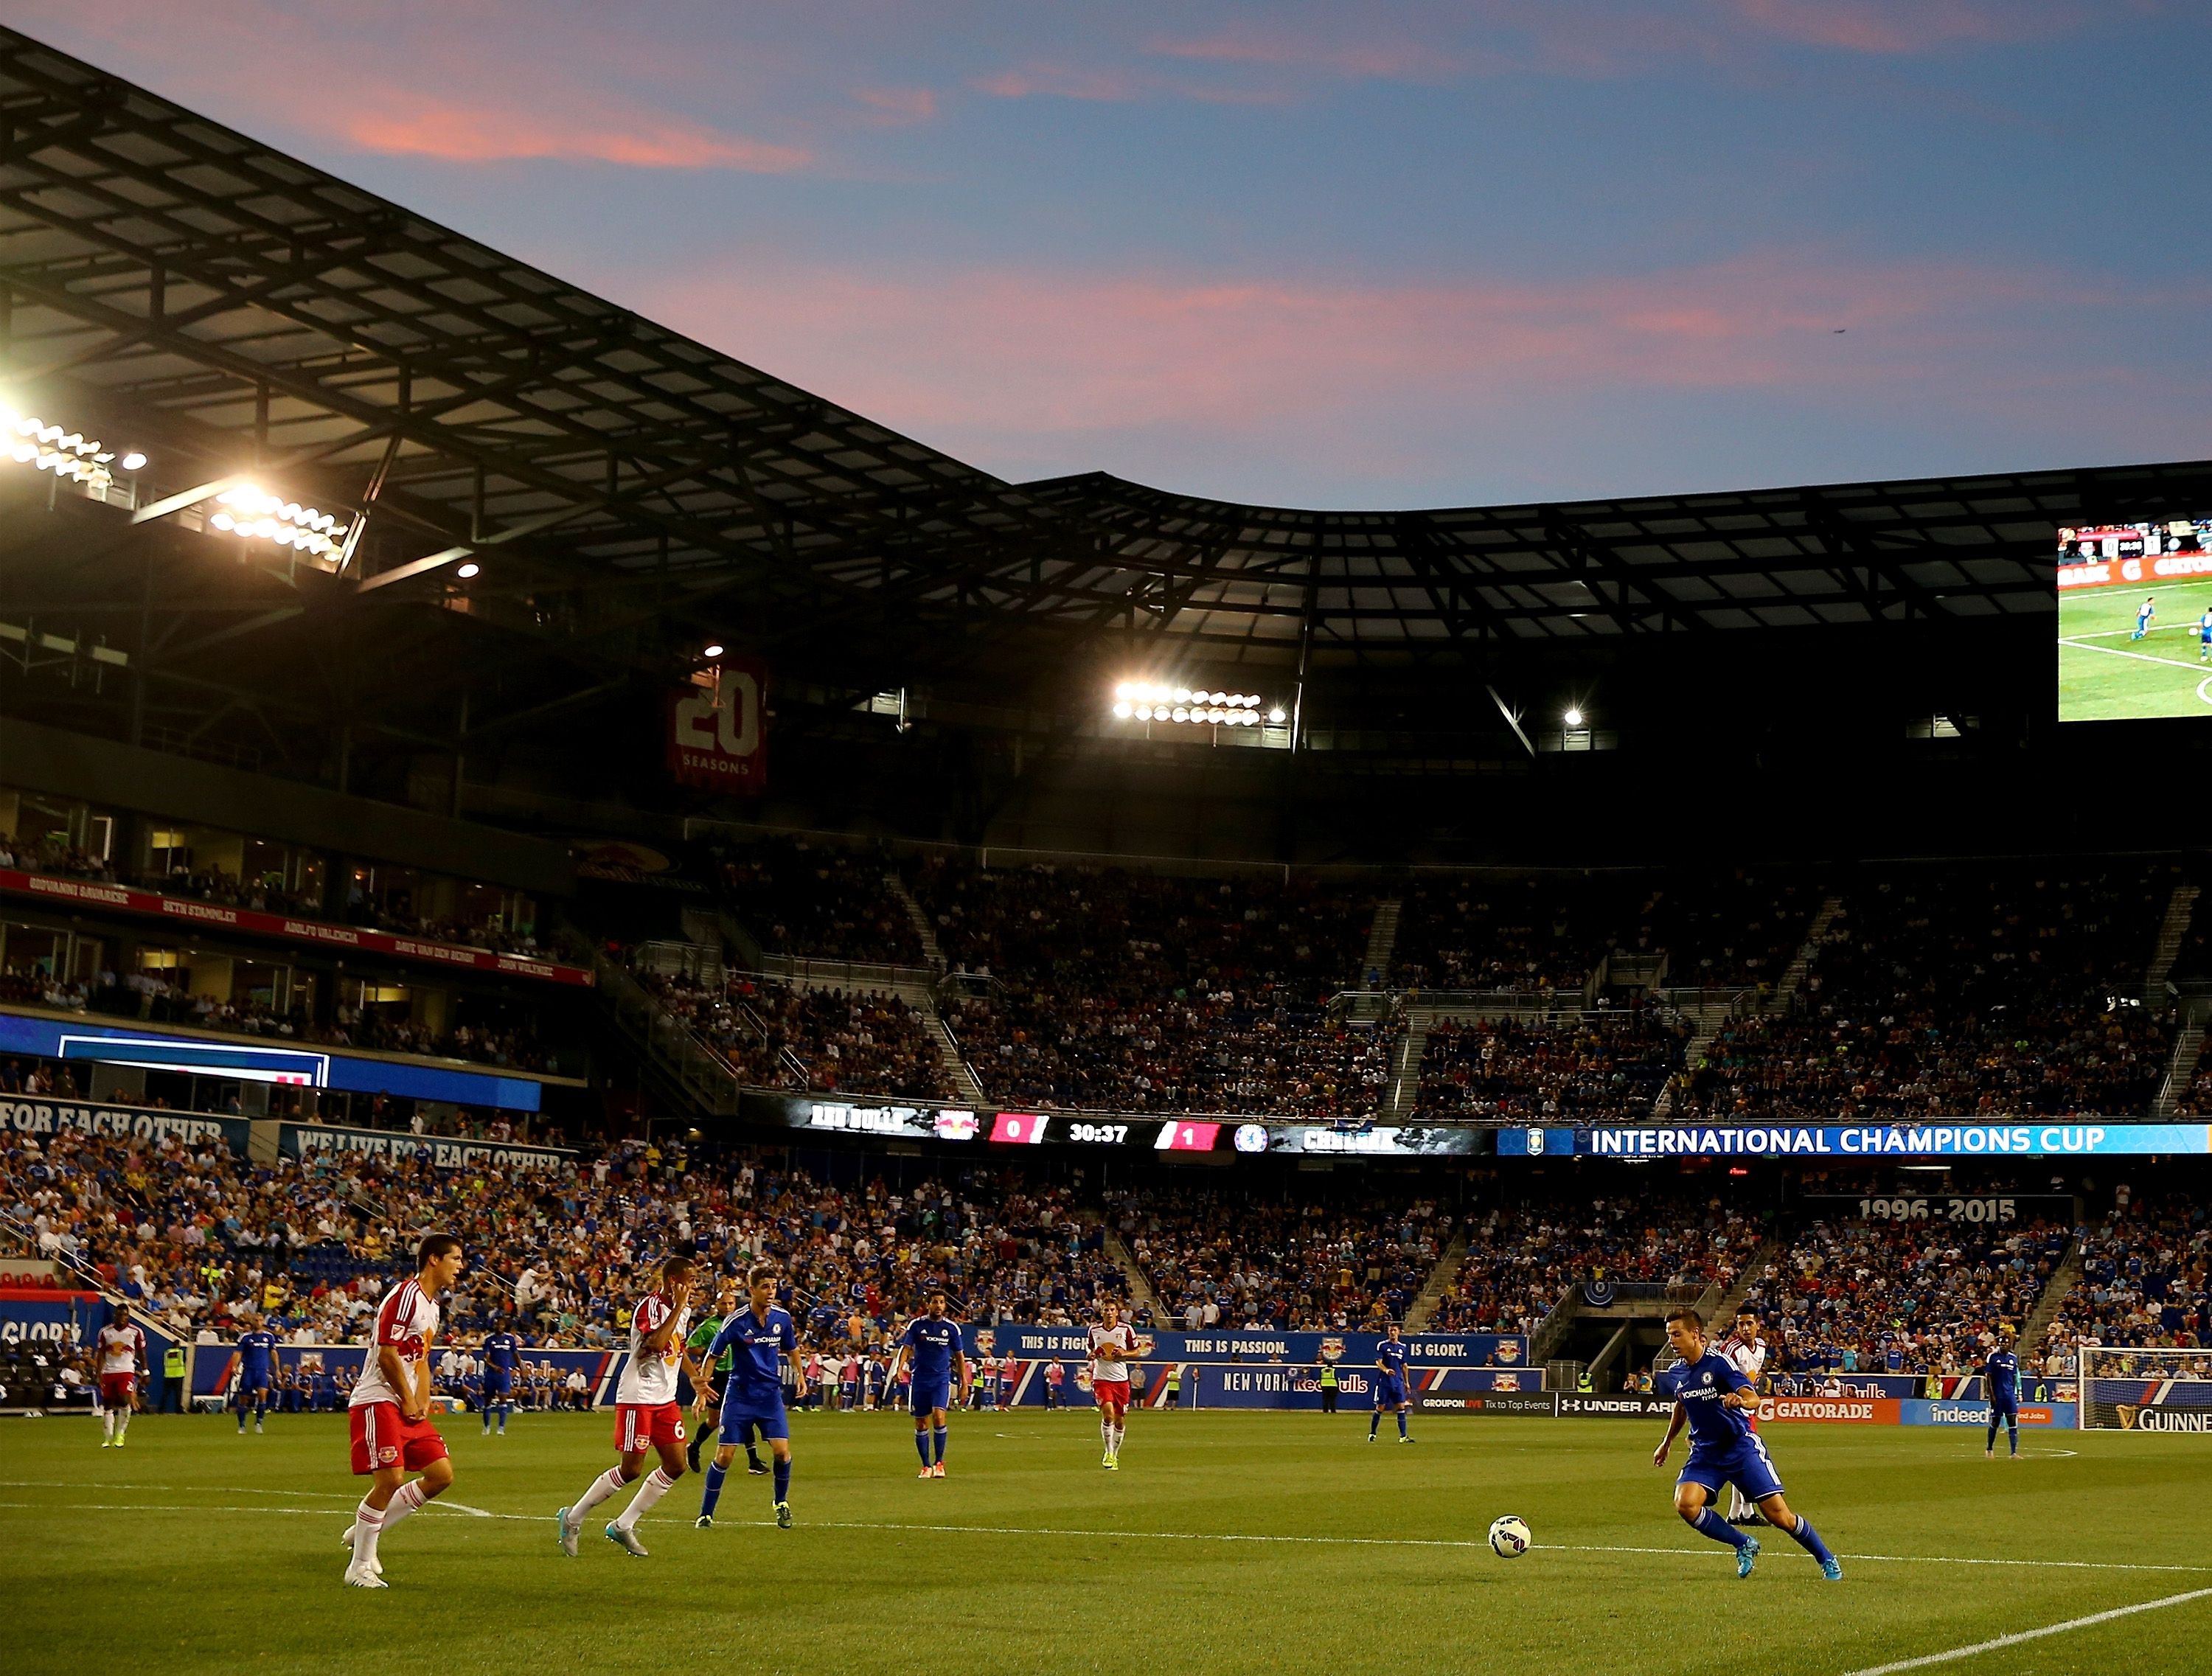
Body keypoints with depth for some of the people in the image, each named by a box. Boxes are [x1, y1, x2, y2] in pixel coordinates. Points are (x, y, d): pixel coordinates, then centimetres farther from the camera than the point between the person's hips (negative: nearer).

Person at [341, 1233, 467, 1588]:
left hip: (409, 1408, 10)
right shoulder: (406, 1295, -15)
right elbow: (387, 1356, -19)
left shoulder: (432, 1305, 16)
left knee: (442, 1474, 2)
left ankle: (366, 1530, 13)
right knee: (389, 1480, -15)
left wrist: (422, 1402, 10)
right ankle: (359, 1567, -2)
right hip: (378, 1402, -10)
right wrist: (408, 1401, -11)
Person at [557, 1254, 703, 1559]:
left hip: (666, 1398, 9)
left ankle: (623, 1526, 10)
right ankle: (572, 1519, 11)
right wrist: (678, 1306, -28)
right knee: (630, 1470, -6)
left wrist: (694, 1376, 19)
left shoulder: (684, 1308, 10)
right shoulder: (649, 1306, -17)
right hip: (638, 1397, -9)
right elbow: (656, 1344, -34)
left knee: (676, 1466, 1)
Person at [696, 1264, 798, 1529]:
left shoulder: (782, 1318, -3)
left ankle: (781, 1502, 16)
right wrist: (701, 1392, -6)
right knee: (725, 1456, -4)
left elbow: (792, 1349, 18)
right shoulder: (736, 1322, -13)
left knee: (782, 1450, -10)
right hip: (739, 1396, -3)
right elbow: (711, 1356, -3)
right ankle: (706, 1514, 9)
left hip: (771, 1395, 3)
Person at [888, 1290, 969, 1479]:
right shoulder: (916, 1325, -1)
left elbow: (960, 1355, 9)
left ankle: (939, 1463, -9)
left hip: (942, 1379, -1)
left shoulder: (952, 1327, 2)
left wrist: (964, 1383, 7)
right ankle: (926, 1467, 15)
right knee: (921, 1424, 3)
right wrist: (899, 1368, -25)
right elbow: (906, 1348, -7)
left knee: (939, 1416, -20)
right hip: (920, 1379, 1)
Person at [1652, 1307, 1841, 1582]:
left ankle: (1827, 1560, 18)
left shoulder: (1718, 1362, -17)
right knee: (1685, 1504, -21)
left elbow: (1753, 1398, -28)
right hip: (1705, 1453, 5)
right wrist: (1667, 1442, 34)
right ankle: (1744, 1545, 0)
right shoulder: (1676, 1373, 2)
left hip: (1742, 1447, -5)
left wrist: (1740, 1400, -51)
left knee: (1779, 1516, -7)